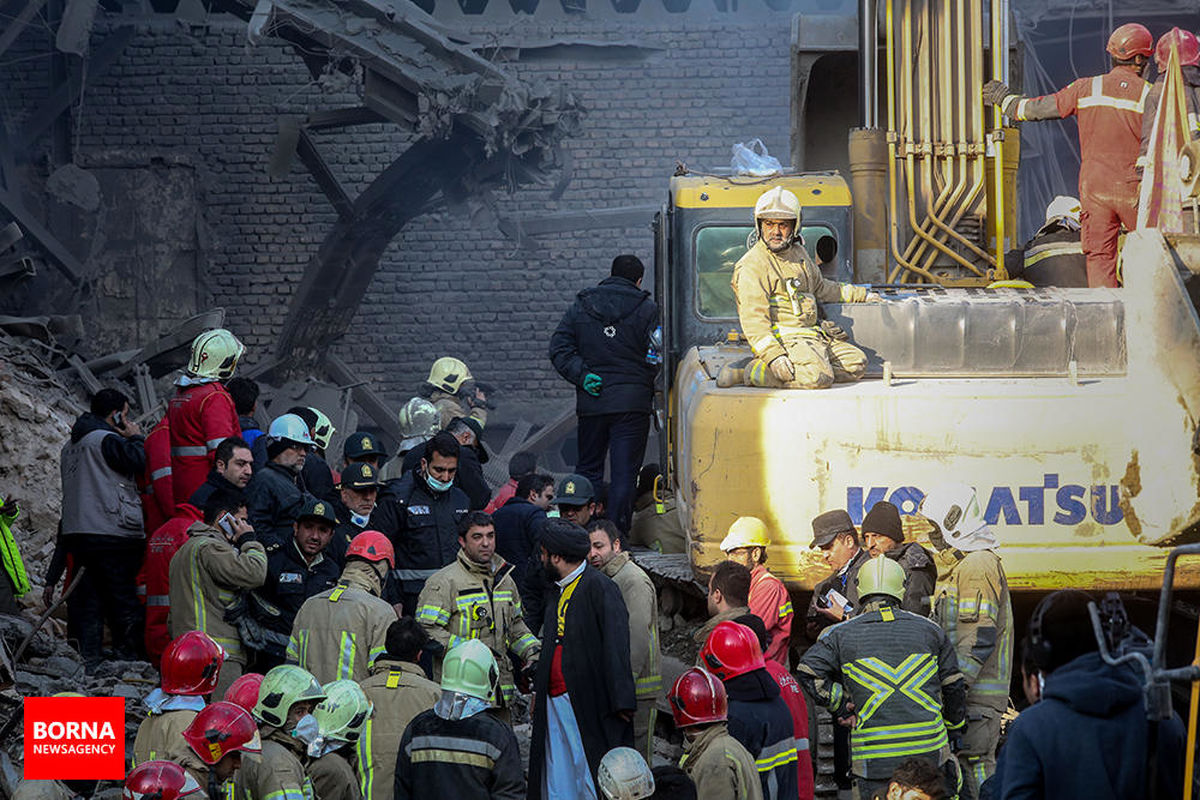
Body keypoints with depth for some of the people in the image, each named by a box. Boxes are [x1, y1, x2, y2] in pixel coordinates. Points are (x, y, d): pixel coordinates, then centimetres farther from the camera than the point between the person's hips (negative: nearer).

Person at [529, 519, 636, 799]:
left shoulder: (600, 589, -11)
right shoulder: (556, 591, 15)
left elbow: (615, 647, -15)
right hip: (555, 703, 8)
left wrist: (621, 702, -19)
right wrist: (538, 692, 22)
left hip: (587, 707, -8)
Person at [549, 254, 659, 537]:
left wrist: (582, 376, -3)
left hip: (591, 403, 3)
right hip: (632, 402, -3)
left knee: (588, 469, 14)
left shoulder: (580, 306, 8)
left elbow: (559, 349, 2)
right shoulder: (646, 309, -3)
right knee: (624, 472, -1)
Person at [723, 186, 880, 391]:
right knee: (820, 377, -30)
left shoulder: (798, 252, 17)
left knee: (858, 363, 0)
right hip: (781, 339, -9)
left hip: (811, 334, 9)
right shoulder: (752, 265, -11)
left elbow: (820, 287, 35)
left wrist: (860, 295, 37)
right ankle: (753, 373, -15)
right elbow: (753, 318, -19)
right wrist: (774, 355, -29)